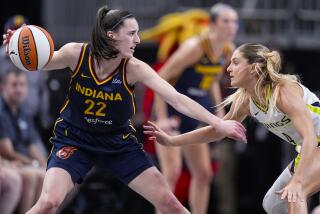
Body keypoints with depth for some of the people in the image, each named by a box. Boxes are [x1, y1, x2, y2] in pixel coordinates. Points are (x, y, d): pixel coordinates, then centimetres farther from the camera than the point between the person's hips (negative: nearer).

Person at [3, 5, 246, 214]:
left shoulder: (134, 68, -19)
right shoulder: (77, 54, -19)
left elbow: (177, 99, -23)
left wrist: (218, 123, -32)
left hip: (119, 142, 2)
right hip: (74, 140, -2)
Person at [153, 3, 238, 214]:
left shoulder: (229, 50, -1)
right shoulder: (195, 47, -24)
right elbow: (161, 78, -20)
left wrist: (220, 111, 9)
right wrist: (162, 118, -23)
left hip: (193, 117, 8)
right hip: (171, 114, -8)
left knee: (203, 174, 8)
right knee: (172, 171, -17)